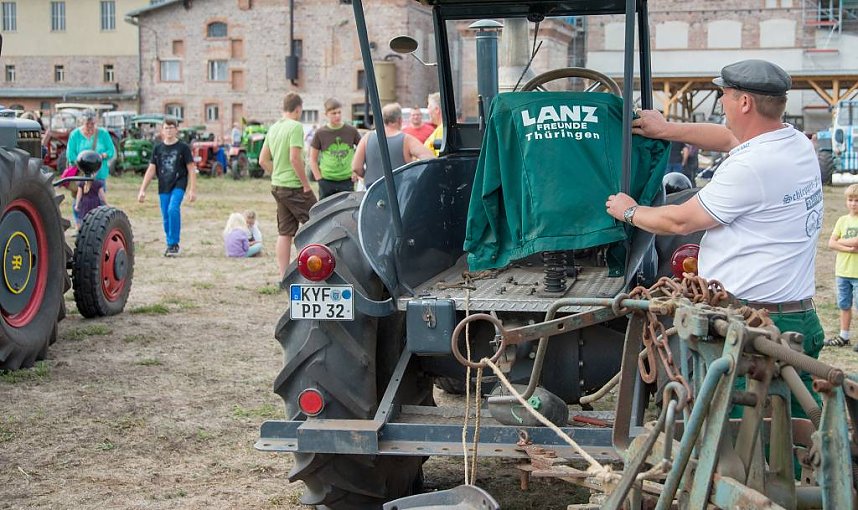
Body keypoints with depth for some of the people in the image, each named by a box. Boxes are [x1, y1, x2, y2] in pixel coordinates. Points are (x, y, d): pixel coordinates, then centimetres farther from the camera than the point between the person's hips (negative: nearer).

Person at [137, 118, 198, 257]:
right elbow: (151, 170, 8)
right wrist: (142, 190, 3)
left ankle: (173, 243, -16)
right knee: (166, 218, 6)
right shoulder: (158, 148, 6)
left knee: (173, 209, -23)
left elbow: (191, 169, -1)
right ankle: (171, 246, 20)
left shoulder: (183, 147, -3)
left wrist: (192, 190, -7)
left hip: (179, 184, -4)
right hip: (163, 187, 4)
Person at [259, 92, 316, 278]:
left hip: (277, 186, 8)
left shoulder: (273, 128, 12)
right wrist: (306, 184, -15)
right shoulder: (295, 126, -14)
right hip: (294, 186, -8)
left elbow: (263, 160, 14)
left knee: (284, 233, 9)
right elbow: (295, 158, -22)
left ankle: (284, 277, 11)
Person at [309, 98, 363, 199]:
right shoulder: (320, 133, -1)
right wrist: (319, 178, -4)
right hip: (326, 182, -1)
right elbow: (313, 159, 4)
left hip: (347, 181, 1)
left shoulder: (351, 131, 1)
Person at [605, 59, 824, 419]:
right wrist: (666, 129, 37)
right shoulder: (797, 143, 10)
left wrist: (629, 212, 11)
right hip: (801, 318, 9)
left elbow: (681, 221, -8)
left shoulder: (750, 167, -18)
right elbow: (731, 138, 30)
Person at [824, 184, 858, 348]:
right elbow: (831, 243, -1)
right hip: (842, 271, 5)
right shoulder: (843, 220, 7)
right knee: (844, 305, 13)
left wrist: (841, 241, -5)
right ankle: (844, 336, 23)